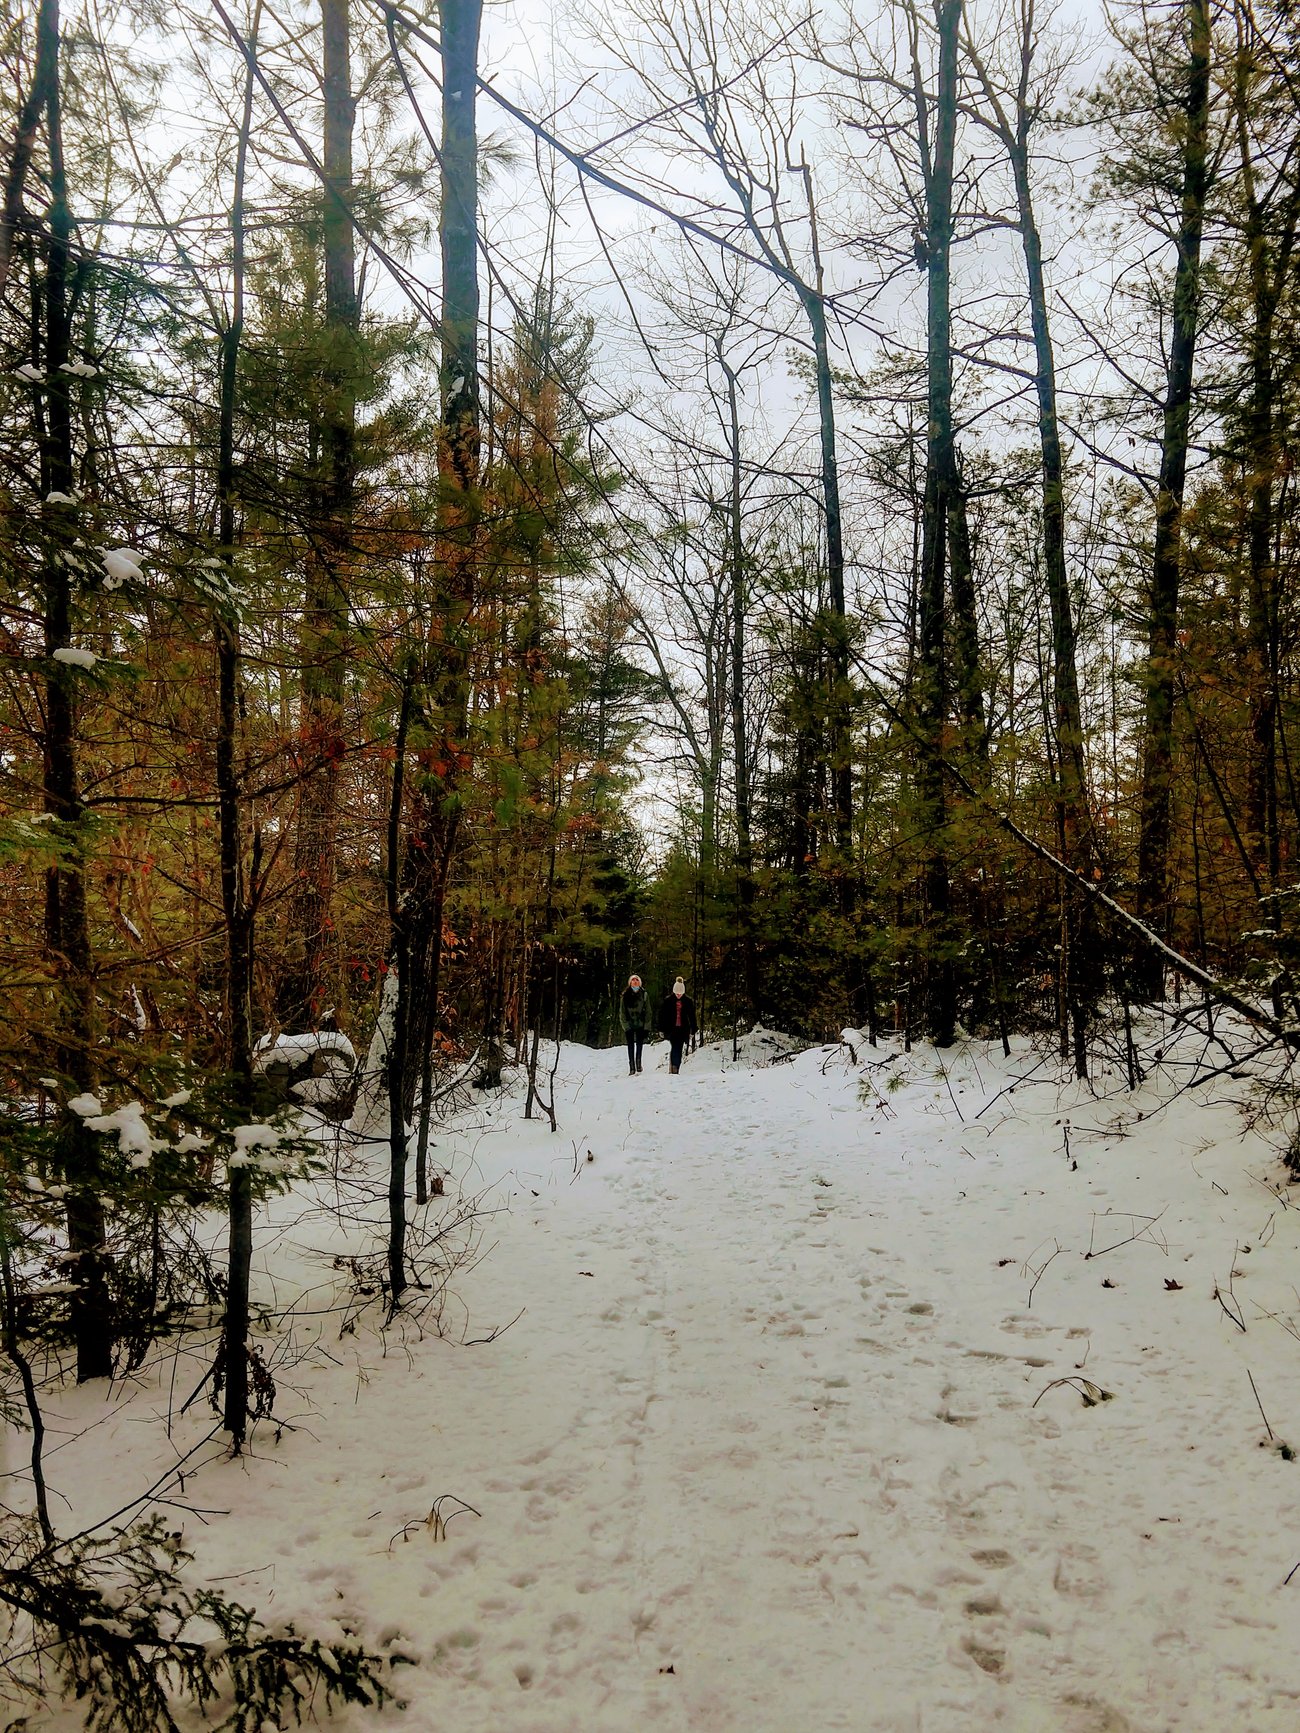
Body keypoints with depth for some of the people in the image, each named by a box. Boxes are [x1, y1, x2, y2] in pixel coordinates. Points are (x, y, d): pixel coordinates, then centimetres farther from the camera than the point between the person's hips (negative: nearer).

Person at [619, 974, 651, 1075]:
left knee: (639, 1045, 2)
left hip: (640, 1024, 0)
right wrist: (624, 1024, -7)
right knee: (631, 1046, 2)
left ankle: (638, 1064, 16)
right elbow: (622, 1011, 3)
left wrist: (647, 1026, -2)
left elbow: (648, 1011, 4)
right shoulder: (625, 995, 3)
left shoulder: (644, 994, 5)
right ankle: (632, 1068, 4)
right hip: (629, 1024, 0)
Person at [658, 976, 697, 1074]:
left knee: (679, 1050, 1)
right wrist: (662, 1029, 1)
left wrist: (692, 1030, 4)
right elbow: (662, 1015, 3)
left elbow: (692, 1017, 5)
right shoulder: (668, 1000, -1)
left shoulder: (688, 1001, 2)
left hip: (683, 1030, 1)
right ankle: (672, 1069, -17)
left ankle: (676, 1070, 6)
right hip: (671, 1029, -1)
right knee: (674, 1048, -14)